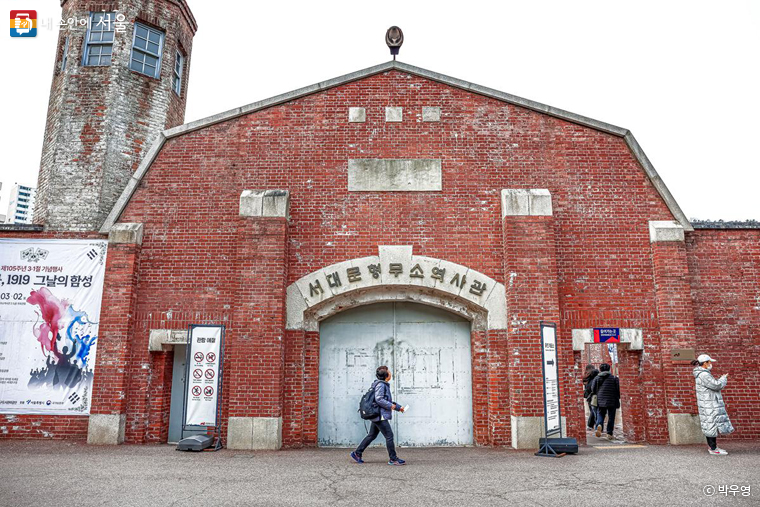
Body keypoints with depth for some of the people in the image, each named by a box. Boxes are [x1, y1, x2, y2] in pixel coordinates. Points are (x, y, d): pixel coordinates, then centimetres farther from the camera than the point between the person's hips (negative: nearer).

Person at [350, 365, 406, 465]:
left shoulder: (384, 385, 18)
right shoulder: (380, 385, -14)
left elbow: (387, 400, 25)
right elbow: (379, 399, -22)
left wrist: (398, 406, 19)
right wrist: (391, 406, -15)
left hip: (377, 416, 10)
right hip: (380, 415, -10)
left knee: (372, 435, 15)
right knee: (389, 435, -5)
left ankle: (357, 453, 20)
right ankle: (393, 459, 2)